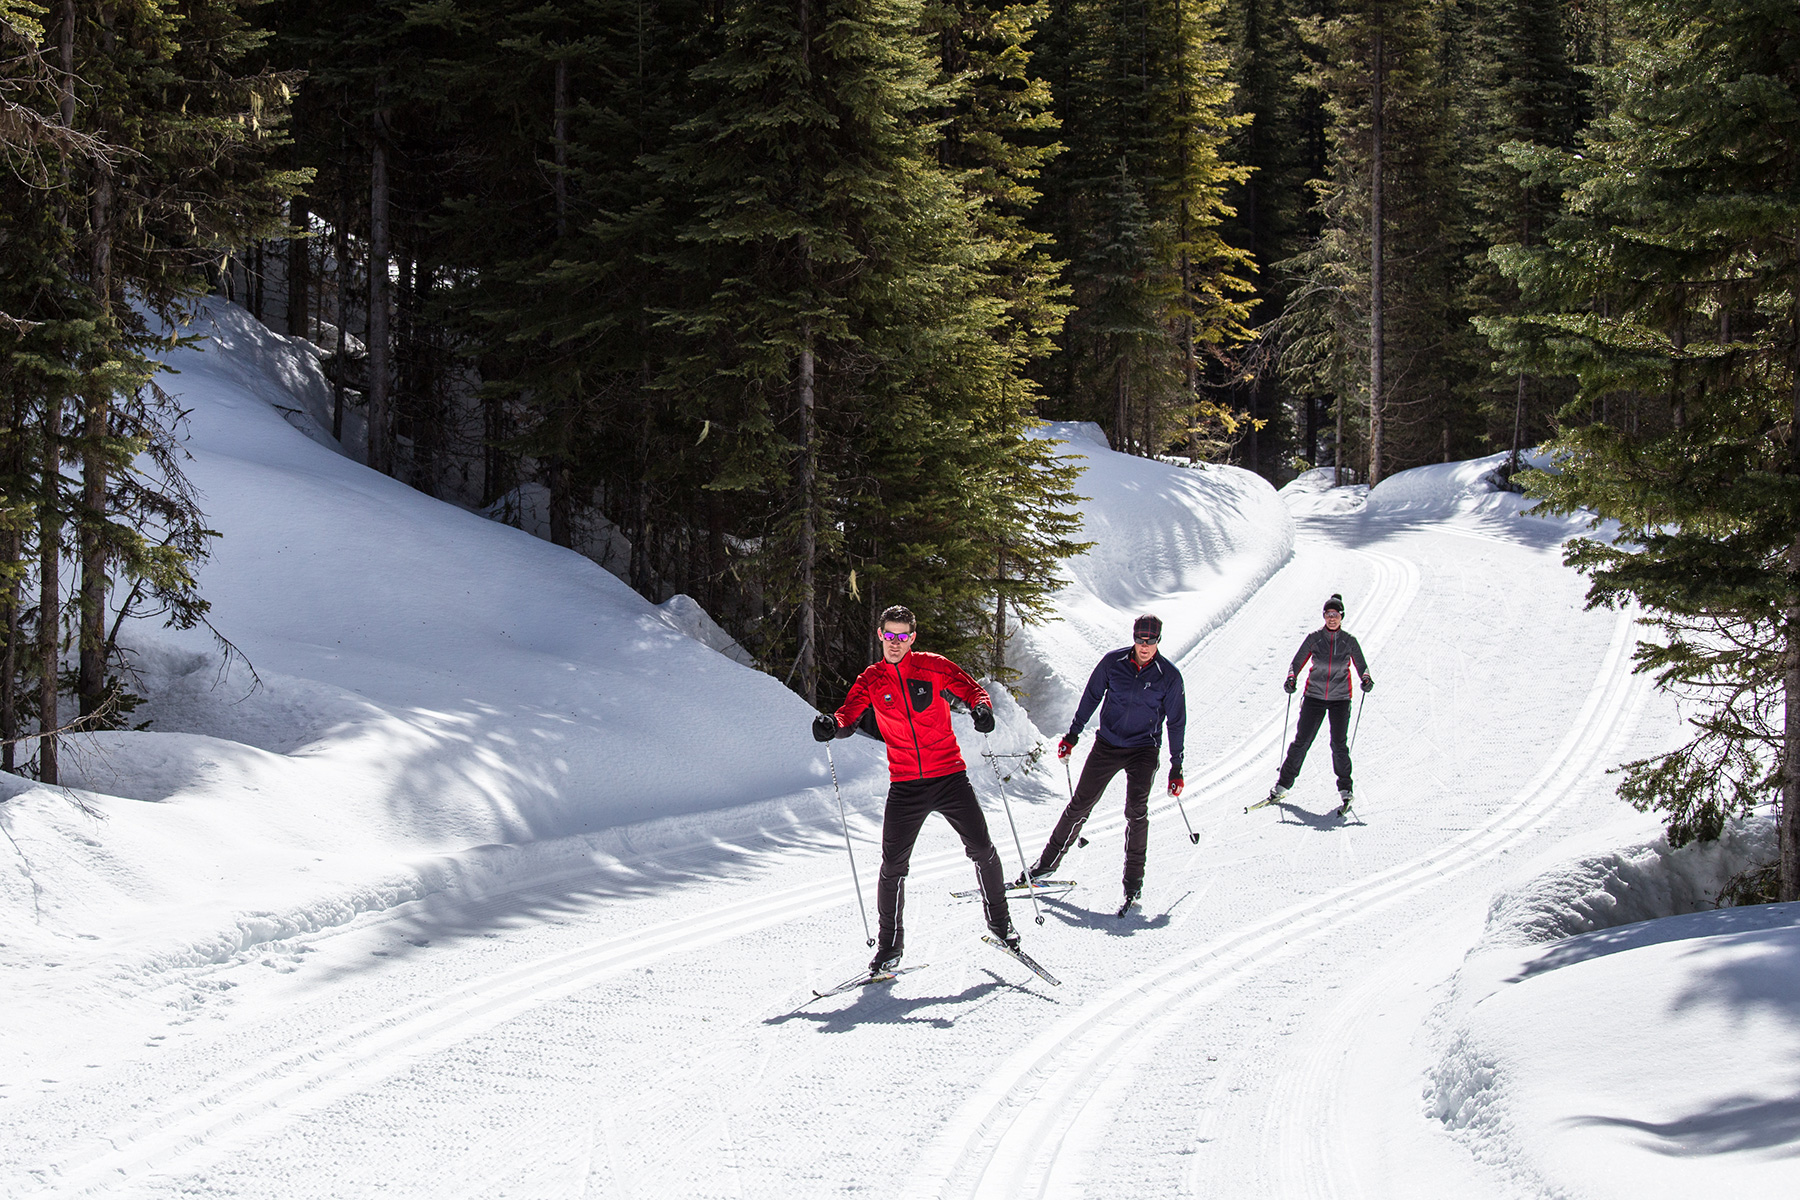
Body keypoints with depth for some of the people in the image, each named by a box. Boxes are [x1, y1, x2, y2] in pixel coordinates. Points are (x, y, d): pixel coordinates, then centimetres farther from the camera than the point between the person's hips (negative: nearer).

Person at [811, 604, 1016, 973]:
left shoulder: (933, 667, 1)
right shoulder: (871, 680, 4)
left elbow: (971, 689, 3)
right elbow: (849, 716, -2)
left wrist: (981, 708, -20)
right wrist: (832, 725, -26)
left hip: (949, 776, -1)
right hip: (905, 784, 1)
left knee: (982, 850, -1)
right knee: (893, 865, -4)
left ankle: (999, 921, 20)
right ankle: (890, 943, 10)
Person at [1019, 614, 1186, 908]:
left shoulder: (1169, 676, -7)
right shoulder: (1112, 662, -5)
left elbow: (1176, 722, 0)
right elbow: (1091, 697, 8)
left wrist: (1176, 767, 1)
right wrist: (1073, 734, 10)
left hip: (1143, 750, -2)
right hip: (1107, 745, 2)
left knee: (1136, 811, -17)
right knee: (1079, 805, 3)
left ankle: (1133, 880, -9)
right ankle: (1048, 862, 17)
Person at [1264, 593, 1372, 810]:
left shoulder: (1349, 641, 1)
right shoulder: (1314, 638, 1)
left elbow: (1361, 666, 7)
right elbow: (1297, 662, 2)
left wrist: (1367, 679, -15)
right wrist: (1291, 679, -17)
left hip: (1340, 699, 0)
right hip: (1314, 696, 1)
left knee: (1339, 745, -7)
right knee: (1302, 741, -2)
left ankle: (1345, 789, 6)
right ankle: (1283, 783, 9)